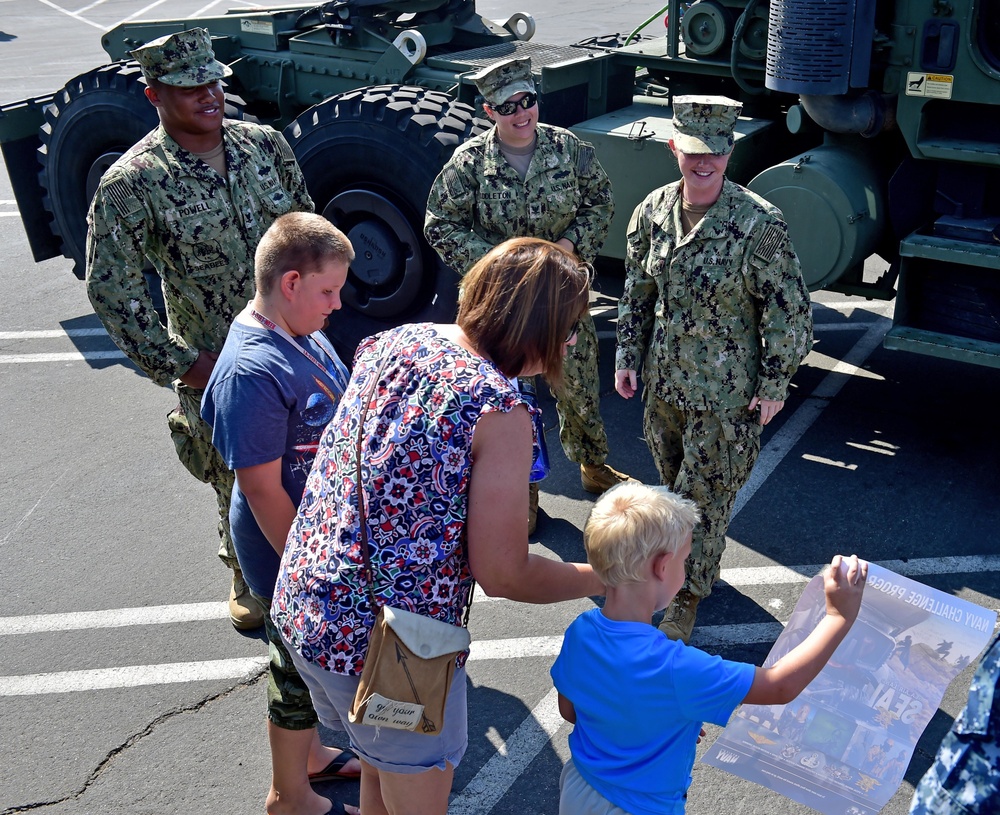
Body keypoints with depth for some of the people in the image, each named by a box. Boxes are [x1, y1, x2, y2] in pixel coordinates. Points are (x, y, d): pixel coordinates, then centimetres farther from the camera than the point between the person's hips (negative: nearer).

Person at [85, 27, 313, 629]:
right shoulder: (131, 184, -15)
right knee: (240, 483, 13)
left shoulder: (265, 145, -2)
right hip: (216, 367, -3)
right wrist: (178, 364, -14)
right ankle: (248, 578, 41)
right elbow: (111, 289, -12)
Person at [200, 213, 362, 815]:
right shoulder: (252, 372, -30)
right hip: (291, 556, -8)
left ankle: (309, 755, 49)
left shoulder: (303, 332, -1)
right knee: (300, 671, 12)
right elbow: (263, 492, -26)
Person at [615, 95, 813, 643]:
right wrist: (628, 357, 9)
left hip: (725, 391, -5)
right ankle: (698, 564, 45)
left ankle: (690, 594, 26)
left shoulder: (759, 223, -18)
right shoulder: (654, 211, -3)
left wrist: (774, 385, -10)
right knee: (672, 480, 21)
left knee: (704, 493, 5)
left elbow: (789, 310, -12)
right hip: (663, 379, 5)